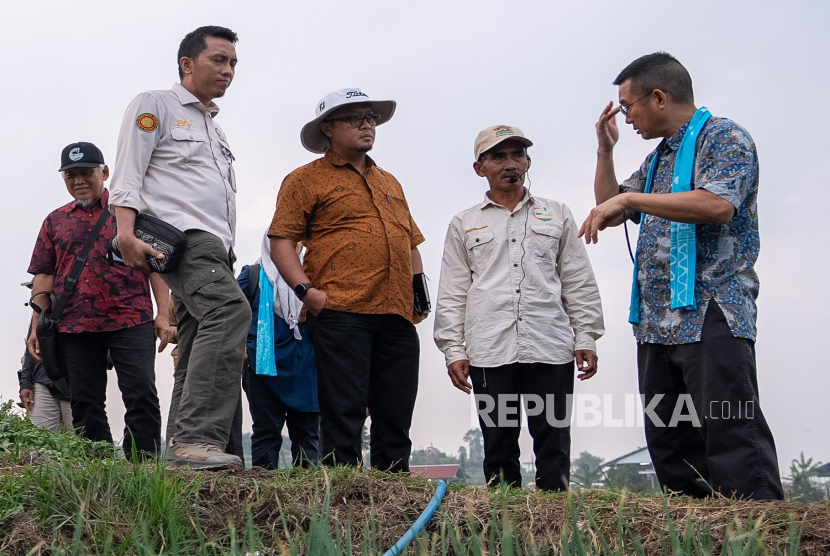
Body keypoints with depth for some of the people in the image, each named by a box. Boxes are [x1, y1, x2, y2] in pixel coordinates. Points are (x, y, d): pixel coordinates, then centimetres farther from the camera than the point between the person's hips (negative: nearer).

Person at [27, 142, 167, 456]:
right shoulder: (55, 221, 19)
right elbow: (44, 277, 17)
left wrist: (163, 313, -2)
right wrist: (37, 327, 8)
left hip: (131, 321, -3)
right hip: (74, 326, 3)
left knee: (142, 395, -12)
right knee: (84, 404, 2)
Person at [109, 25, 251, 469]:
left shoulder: (214, 128, 32)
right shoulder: (156, 105, 7)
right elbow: (128, 174, -5)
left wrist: (228, 256, 24)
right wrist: (126, 234, -19)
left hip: (214, 247, 9)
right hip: (180, 234, -9)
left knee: (198, 355, 3)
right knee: (230, 310, -30)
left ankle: (184, 449, 4)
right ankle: (198, 438, -37)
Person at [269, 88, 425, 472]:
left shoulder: (390, 183, 27)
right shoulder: (306, 180, 7)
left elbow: (411, 242, 30)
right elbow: (281, 241, -1)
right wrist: (306, 289, -14)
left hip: (397, 317, 6)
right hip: (340, 313, -6)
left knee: (396, 420, 6)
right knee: (343, 415, -7)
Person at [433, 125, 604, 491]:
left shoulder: (557, 215, 16)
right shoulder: (464, 225, 14)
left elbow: (579, 282, 15)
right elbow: (451, 295, 12)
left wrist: (586, 338, 6)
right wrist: (454, 351, 3)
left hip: (551, 349, 0)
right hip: (489, 352, 0)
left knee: (553, 444, -1)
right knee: (499, 445, 2)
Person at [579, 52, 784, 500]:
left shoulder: (724, 138, -2)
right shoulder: (657, 160, 24)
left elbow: (718, 204, -20)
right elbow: (609, 210, 32)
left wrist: (628, 198, -17)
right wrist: (605, 149, 21)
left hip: (710, 315, -9)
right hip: (656, 322, 9)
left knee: (730, 435, -15)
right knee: (669, 444, 5)